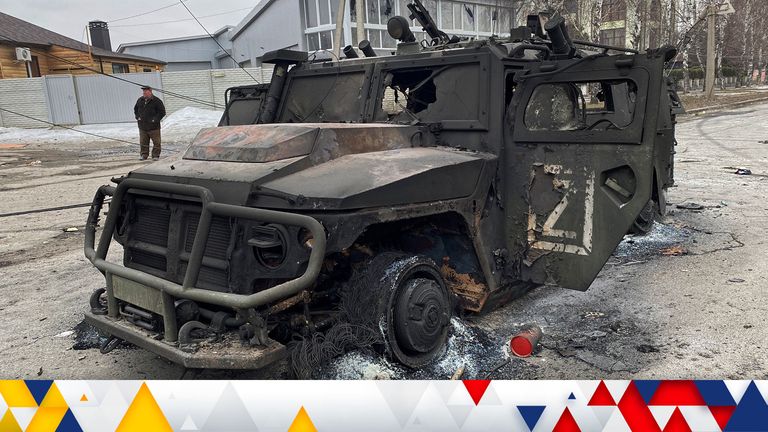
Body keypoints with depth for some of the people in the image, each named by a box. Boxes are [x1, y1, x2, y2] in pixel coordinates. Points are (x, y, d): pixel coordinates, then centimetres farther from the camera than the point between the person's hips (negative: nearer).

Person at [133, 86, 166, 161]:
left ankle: (155, 155, 10)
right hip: (142, 126, 4)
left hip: (153, 126, -4)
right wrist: (137, 117, 11)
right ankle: (144, 155, 18)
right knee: (143, 142, 8)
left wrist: (156, 119, -12)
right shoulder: (140, 100, 9)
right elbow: (135, 109, 25)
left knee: (156, 142, 1)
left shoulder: (156, 101, -7)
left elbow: (162, 112, -5)